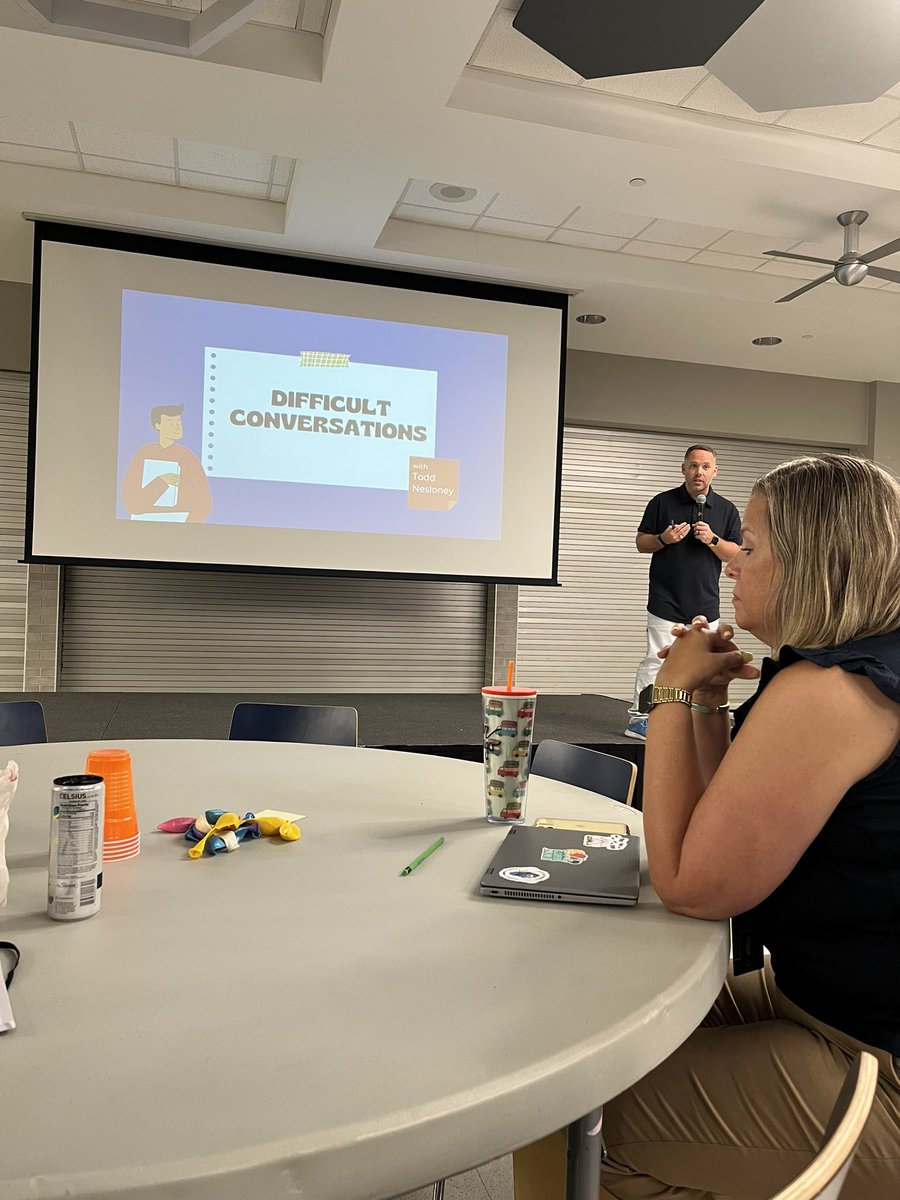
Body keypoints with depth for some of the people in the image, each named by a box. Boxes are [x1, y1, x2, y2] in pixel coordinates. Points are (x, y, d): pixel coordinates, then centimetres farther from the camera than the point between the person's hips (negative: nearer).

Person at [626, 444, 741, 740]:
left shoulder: (727, 510, 8)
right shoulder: (662, 502, 2)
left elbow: (735, 555, 5)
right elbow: (641, 543, 6)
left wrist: (712, 540, -13)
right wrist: (663, 539, -14)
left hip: (705, 603, 3)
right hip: (666, 602, -2)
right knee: (656, 661, -5)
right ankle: (638, 718, 3)